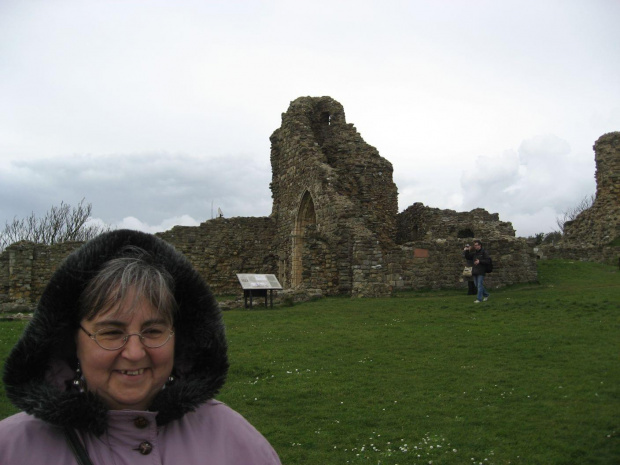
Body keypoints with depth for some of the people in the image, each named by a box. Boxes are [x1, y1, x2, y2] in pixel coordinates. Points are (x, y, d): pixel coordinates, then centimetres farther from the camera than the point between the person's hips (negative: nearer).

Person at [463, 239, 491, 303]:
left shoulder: (484, 252, -4)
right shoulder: (474, 253, 14)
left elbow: (488, 260, -11)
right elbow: (467, 257, 13)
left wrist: (479, 261, -18)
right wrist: (467, 251, -3)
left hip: (481, 272, -7)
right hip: (475, 272, 7)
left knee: (480, 285, -7)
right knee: (477, 285, 11)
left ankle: (479, 298, -4)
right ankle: (486, 295, 27)